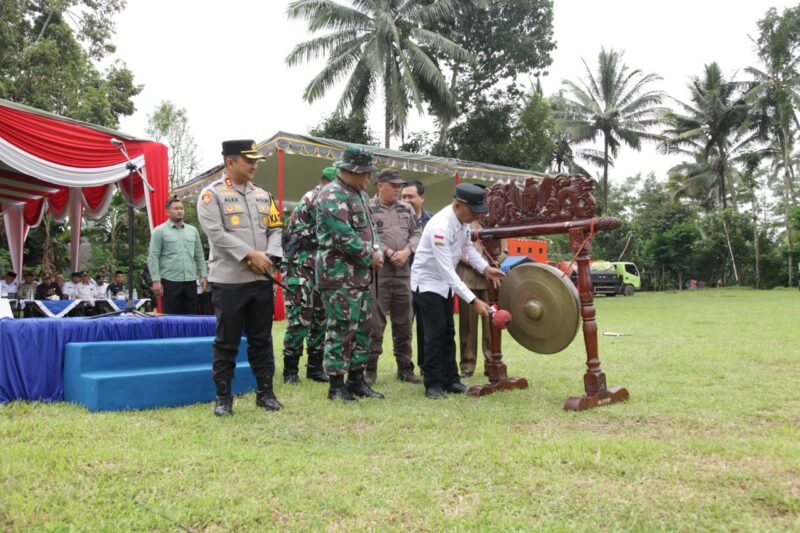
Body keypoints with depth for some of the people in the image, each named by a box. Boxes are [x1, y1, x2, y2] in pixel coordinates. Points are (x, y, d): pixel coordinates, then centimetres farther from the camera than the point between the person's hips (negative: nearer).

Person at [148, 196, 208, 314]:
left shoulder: (192, 230, 14)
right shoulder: (159, 231, 0)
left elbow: (199, 256, 17)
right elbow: (153, 258, -5)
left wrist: (203, 275, 9)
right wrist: (156, 280, -12)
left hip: (190, 281, 4)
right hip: (170, 281, -4)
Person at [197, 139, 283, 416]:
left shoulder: (263, 195, 14)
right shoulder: (211, 194, -3)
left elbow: (275, 229, 11)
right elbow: (216, 232, -13)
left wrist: (269, 256, -8)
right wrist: (251, 255, -17)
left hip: (262, 279, 5)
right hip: (229, 280, -5)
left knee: (261, 339, 11)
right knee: (226, 341, 3)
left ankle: (265, 392, 21)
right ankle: (223, 396, 13)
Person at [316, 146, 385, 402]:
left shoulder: (359, 194, 16)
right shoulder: (332, 196, -15)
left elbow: (369, 226, 20)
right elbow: (344, 236, -22)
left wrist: (377, 251, 0)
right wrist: (369, 258, -11)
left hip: (361, 274, 10)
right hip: (339, 275, -10)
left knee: (361, 328, 13)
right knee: (341, 330, -5)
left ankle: (356, 380, 23)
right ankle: (336, 385, 5)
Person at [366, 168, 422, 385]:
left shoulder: (406, 209, 14)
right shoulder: (368, 208, -2)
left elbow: (416, 234, 12)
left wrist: (406, 251, -5)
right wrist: (388, 252, -13)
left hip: (403, 273, 5)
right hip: (377, 273, -5)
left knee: (403, 323, 11)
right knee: (375, 323, -2)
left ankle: (405, 368, 21)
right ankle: (370, 369, 7)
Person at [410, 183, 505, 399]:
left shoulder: (462, 219, -7)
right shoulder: (440, 226, -32)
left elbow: (467, 247, 10)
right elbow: (447, 270, -33)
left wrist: (486, 268, -7)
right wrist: (474, 300, -34)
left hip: (444, 282, 8)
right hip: (427, 281, -8)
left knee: (448, 332, 9)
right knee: (436, 332, -9)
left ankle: (450, 379, 17)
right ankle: (433, 384, 1)